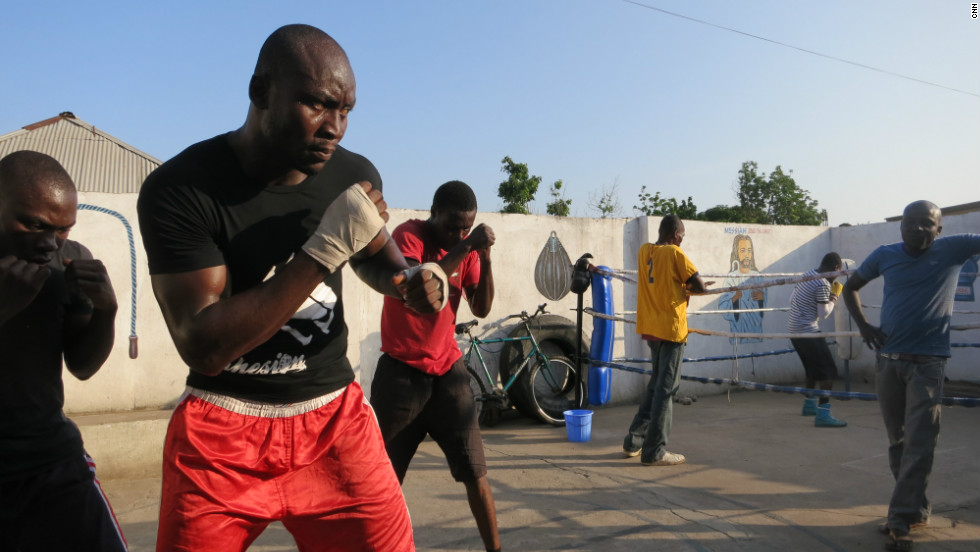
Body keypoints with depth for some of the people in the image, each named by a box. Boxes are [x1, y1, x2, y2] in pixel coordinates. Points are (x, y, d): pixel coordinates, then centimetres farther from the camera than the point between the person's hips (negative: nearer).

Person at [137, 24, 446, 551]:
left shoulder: (356, 176, -3)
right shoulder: (179, 189, -16)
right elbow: (203, 347, -23)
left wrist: (410, 280, -6)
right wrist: (325, 250, -27)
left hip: (335, 418, 3)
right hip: (222, 433, -2)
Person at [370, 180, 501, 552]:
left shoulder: (465, 246, 3)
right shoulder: (407, 236, -11)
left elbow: (481, 309, 0)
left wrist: (484, 257, -12)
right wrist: (465, 247, -30)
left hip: (447, 370, 4)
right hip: (401, 371, -3)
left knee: (475, 472, 4)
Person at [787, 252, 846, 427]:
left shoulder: (806, 275, 11)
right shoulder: (823, 285, -17)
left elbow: (792, 300, 19)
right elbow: (823, 314, -13)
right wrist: (833, 300, 1)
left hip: (793, 329, 10)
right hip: (808, 332, -10)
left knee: (813, 368, 24)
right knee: (829, 371, -7)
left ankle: (809, 404, 37)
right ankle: (823, 415, -12)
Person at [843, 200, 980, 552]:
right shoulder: (885, 255, 4)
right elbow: (850, 287, 15)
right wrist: (863, 325, 3)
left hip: (927, 363, -3)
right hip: (888, 360, 3)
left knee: (919, 444, -6)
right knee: (898, 441, 12)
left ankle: (901, 520, -1)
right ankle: (916, 510, 28)